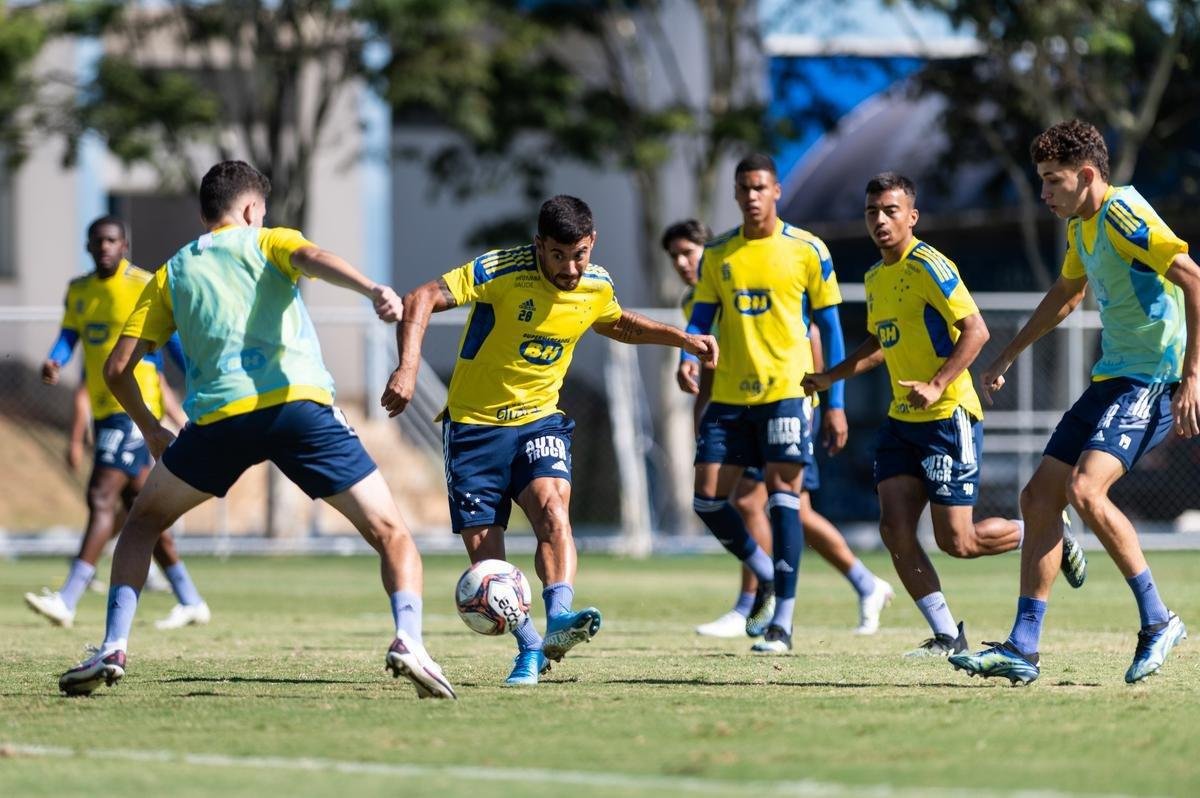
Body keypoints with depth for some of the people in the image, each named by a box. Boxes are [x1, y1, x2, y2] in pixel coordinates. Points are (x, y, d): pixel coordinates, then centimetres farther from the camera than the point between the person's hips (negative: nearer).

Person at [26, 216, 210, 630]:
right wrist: (52, 363, -13)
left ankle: (67, 600, -22)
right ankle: (190, 601, 20)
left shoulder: (145, 288, -7)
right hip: (104, 409, 8)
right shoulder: (78, 291, 13)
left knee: (102, 497, -15)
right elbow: (68, 338, 9)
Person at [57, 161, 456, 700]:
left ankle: (113, 648, 11)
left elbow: (117, 368, 18)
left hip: (219, 416, 2)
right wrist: (372, 289, -26)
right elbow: (311, 258, -7)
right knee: (390, 534, 6)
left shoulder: (172, 275, 25)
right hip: (299, 402, -2)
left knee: (143, 523, 25)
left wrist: (150, 429, 35)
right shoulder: (268, 243, 19)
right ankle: (408, 639, -20)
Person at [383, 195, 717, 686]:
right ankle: (530, 649, 8)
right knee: (482, 547, -6)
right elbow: (421, 300, -23)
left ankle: (559, 619, -43)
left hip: (539, 419, 2)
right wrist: (408, 368, -36)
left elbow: (615, 323, 25)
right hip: (475, 423, -2)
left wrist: (681, 338, 16)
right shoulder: (502, 271, -19)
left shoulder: (597, 286, -1)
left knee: (552, 507, -27)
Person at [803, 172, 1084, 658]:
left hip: (948, 417, -8)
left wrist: (937, 386, -28)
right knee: (895, 531, -5)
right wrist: (829, 378, 20)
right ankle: (946, 636, 3)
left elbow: (976, 330, -20)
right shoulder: (875, 278, 13)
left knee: (955, 541, -6)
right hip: (902, 420, 8)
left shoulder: (928, 266, -13)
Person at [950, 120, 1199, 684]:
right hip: (1113, 378, 10)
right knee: (1039, 497, 4)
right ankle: (1022, 649, 5)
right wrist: (1007, 357, 38)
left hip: (1153, 380, -10)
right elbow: (1066, 293, 34)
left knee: (1084, 490, -26)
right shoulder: (1079, 227, 14)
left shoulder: (1124, 216, -16)